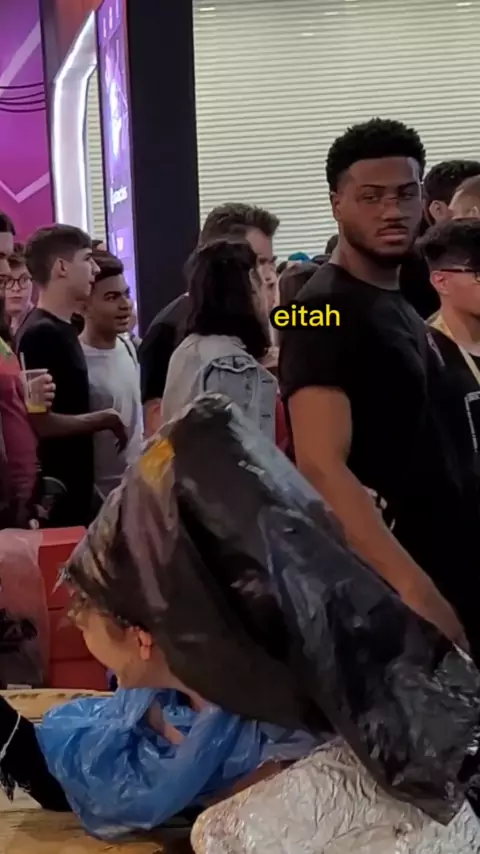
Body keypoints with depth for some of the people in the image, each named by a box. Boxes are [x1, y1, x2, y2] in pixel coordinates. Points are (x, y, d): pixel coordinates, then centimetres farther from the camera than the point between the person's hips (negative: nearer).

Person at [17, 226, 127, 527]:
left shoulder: (63, 329, 11)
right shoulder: (40, 334, -17)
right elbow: (38, 421, -22)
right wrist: (103, 420, -13)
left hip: (74, 486, 9)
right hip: (55, 491, -9)